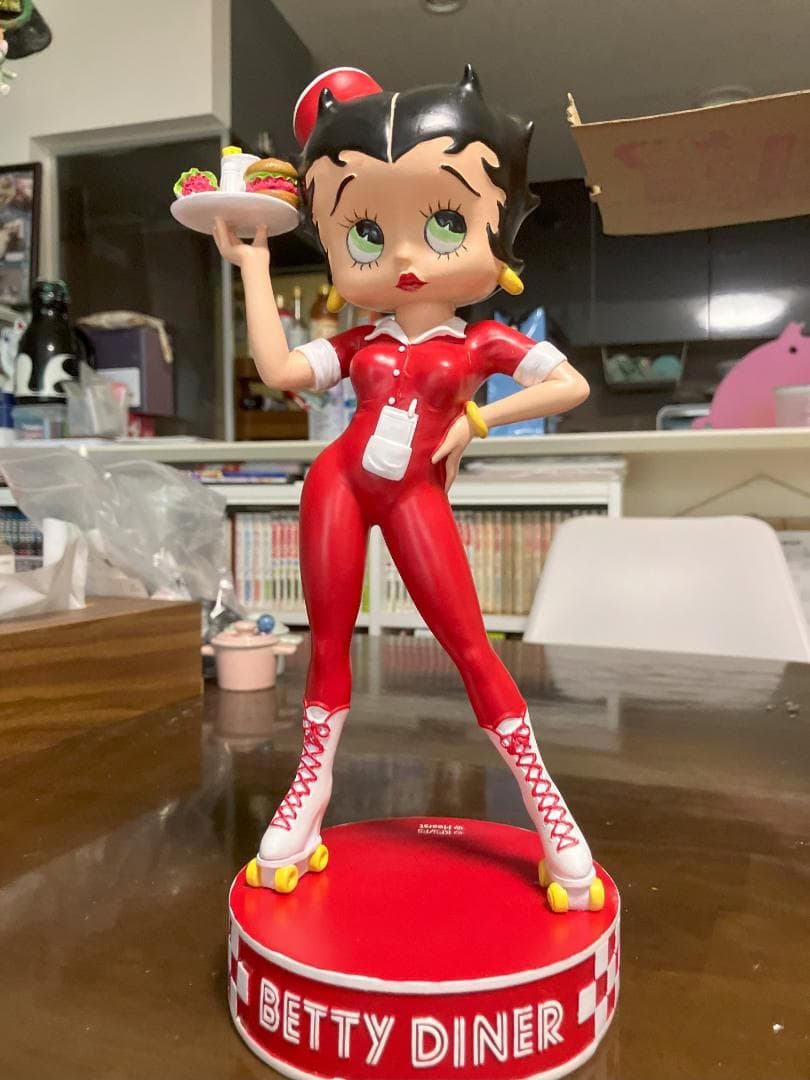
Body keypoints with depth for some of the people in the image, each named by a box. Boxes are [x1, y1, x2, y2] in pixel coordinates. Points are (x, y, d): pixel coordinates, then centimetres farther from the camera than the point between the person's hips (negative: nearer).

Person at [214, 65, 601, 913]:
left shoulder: (483, 344, -2)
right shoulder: (357, 347, 5)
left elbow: (572, 385, -7)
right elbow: (278, 370, -4)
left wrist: (479, 422, -11)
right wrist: (252, 264, 4)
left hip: (412, 496, -2)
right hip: (339, 485, 3)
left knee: (469, 644, 0)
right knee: (328, 642, 10)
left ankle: (542, 798, 13)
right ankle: (311, 786, 29)